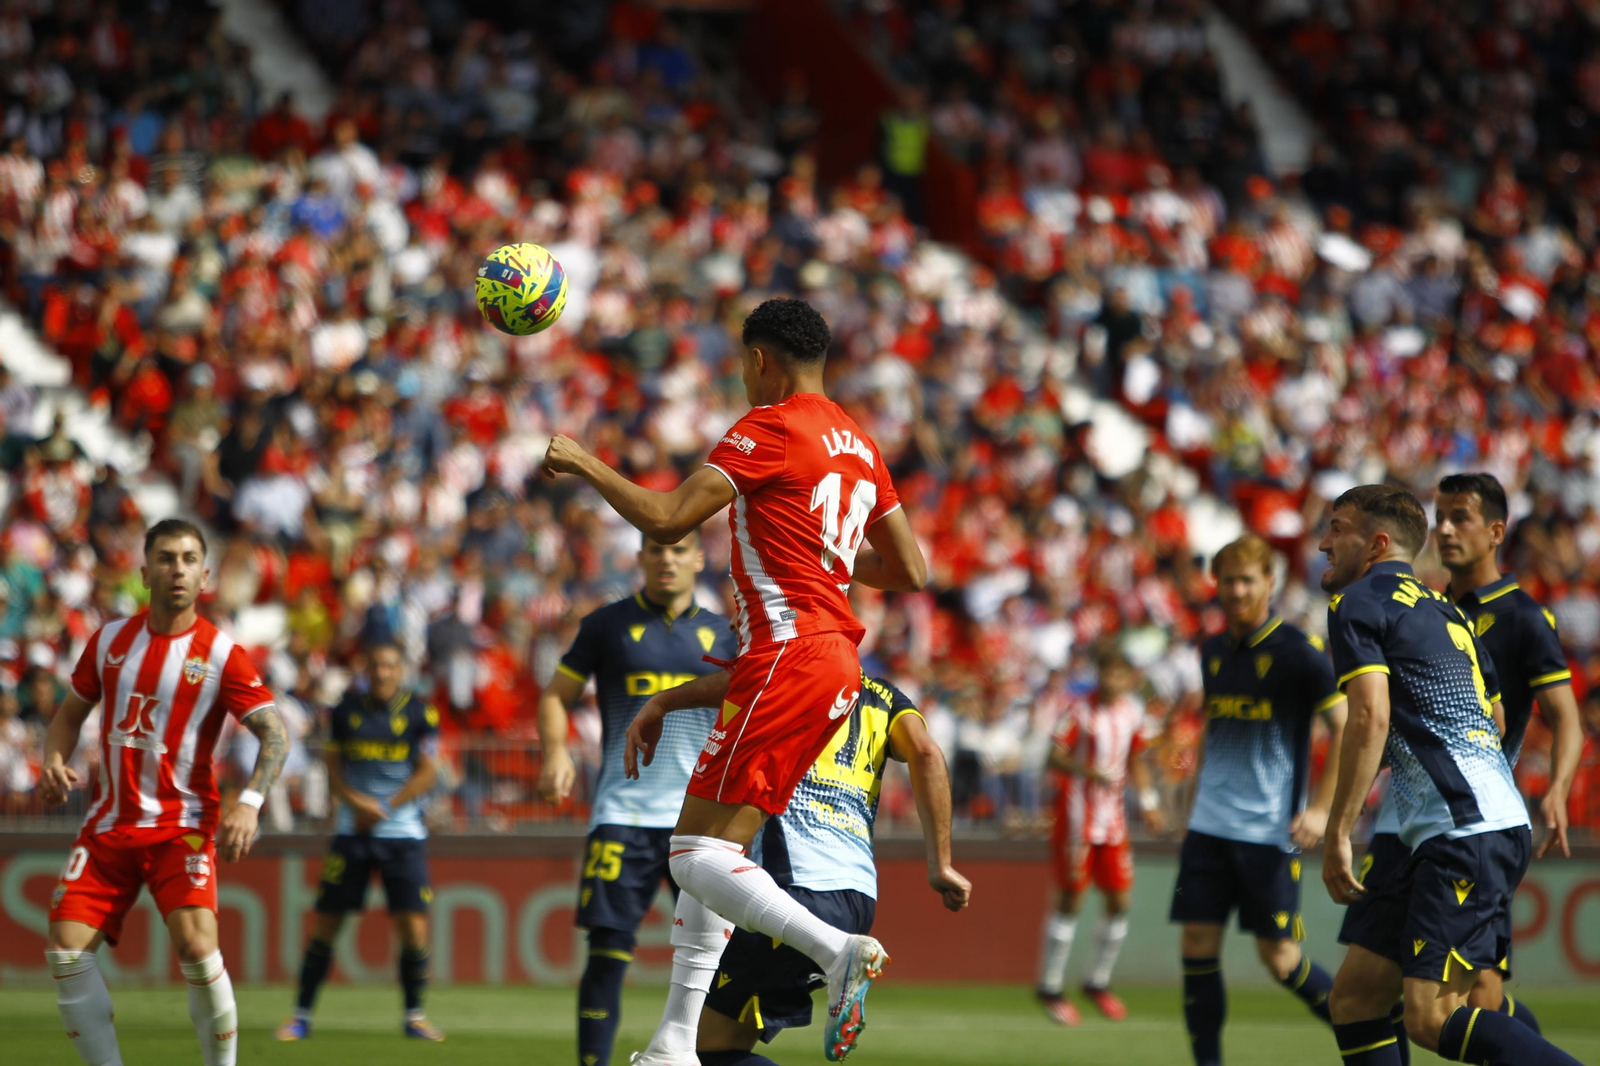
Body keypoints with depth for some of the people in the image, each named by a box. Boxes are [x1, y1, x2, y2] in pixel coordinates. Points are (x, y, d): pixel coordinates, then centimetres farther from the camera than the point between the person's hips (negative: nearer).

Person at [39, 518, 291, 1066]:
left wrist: (249, 803, -25)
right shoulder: (110, 640, 7)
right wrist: (54, 761, -3)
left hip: (183, 825, -4)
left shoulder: (221, 653, -6)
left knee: (196, 946, -24)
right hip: (109, 823, 4)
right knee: (66, 952, -8)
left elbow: (275, 733, -9)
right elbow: (70, 713, 18)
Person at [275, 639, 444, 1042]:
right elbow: (333, 767, 7)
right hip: (351, 832, 1)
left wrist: (383, 809, -11)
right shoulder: (346, 710, 4)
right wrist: (357, 801, -12)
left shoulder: (419, 713, -1)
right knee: (326, 924, 0)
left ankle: (415, 1015, 9)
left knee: (414, 928, -8)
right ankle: (302, 1013, 11)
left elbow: (427, 774, -3)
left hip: (403, 832, -1)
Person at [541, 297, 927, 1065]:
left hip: (787, 654, -9)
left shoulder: (772, 427, -7)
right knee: (711, 851, 12)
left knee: (699, 857, -11)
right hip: (836, 663, 9)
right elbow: (911, 572, 20)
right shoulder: (857, 444, 17)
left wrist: (582, 463, -1)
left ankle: (838, 950, -29)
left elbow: (666, 519, -14)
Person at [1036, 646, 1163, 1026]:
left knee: (1120, 900, 5)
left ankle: (1099, 981, 21)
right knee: (1070, 899, -4)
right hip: (1077, 818, -6)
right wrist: (1089, 771, -31)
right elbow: (1055, 757, -14)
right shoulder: (1082, 710, -12)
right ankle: (1050, 986, 6)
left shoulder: (1132, 711, 6)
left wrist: (1148, 801, 11)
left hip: (1113, 818, 6)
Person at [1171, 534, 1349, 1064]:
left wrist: (1321, 809, -14)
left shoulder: (1297, 651, -8)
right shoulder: (1214, 652, 12)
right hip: (1209, 824, 6)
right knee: (1198, 946, -2)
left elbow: (1345, 726, -8)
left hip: (1270, 830, -6)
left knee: (1279, 957, -4)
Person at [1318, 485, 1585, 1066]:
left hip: (1466, 832, -9)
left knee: (1432, 1017, -17)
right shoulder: (1443, 609, 24)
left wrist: (1337, 834, -15)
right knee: (1353, 997, 9)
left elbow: (1370, 717, -15)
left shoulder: (1357, 603, -2)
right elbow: (1495, 719, 31)